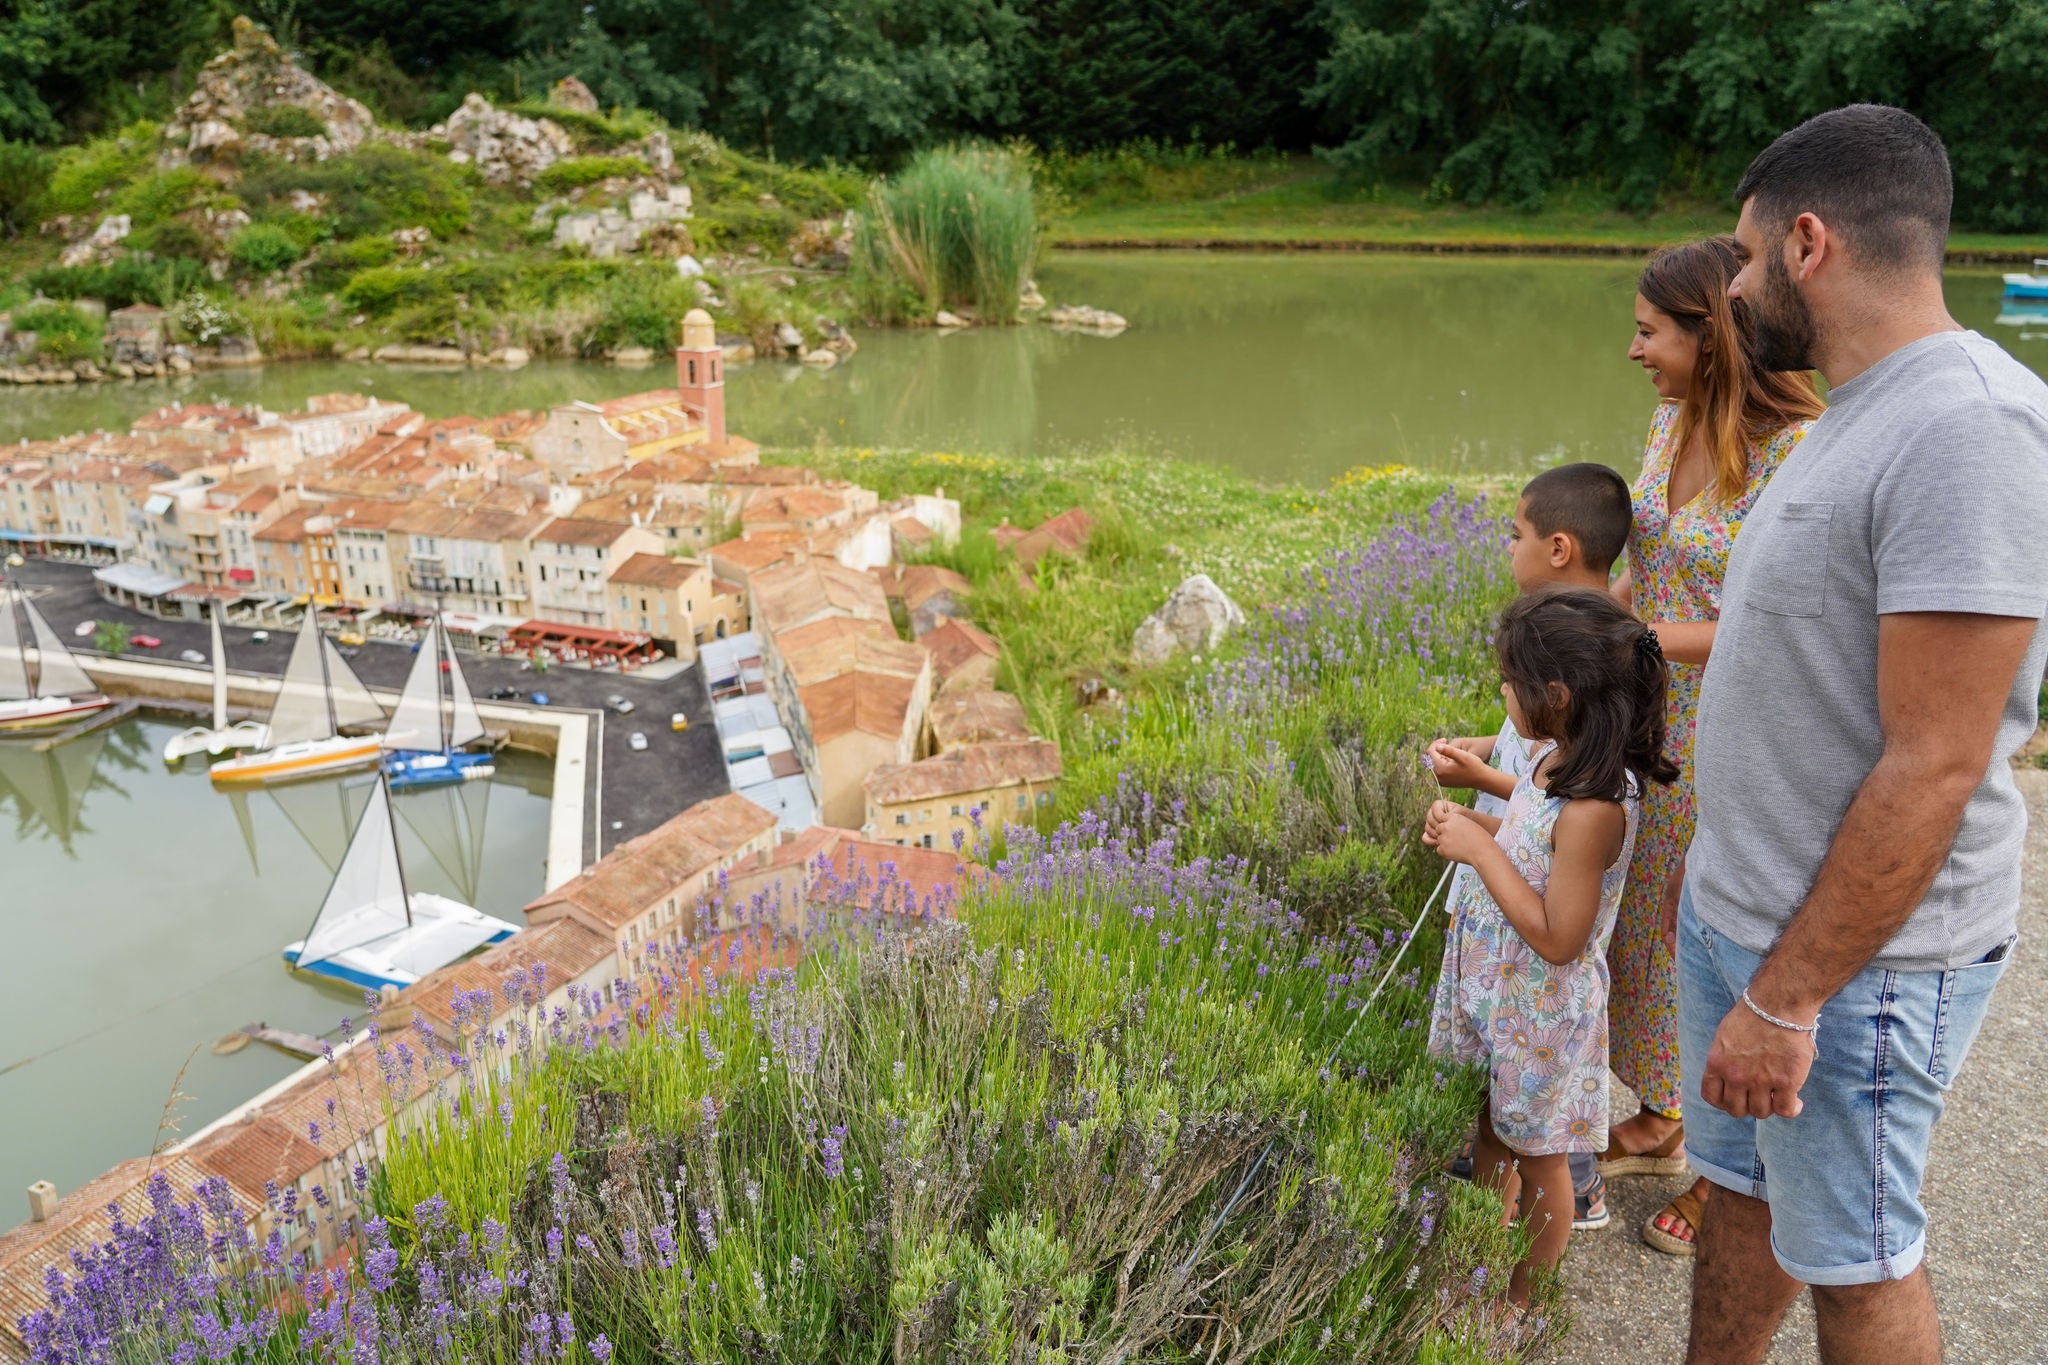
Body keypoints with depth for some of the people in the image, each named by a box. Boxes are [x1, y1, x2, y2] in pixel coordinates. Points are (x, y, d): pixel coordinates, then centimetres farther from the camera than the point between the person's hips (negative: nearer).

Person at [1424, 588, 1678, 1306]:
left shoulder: (1593, 811, -31)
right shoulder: (1558, 760, -3)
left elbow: (1557, 939, -29)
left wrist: (1481, 850, -27)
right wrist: (1472, 824, -4)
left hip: (1540, 1008, -8)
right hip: (1493, 987, 9)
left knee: (1536, 1160, 14)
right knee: (1489, 1135, 25)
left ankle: (1524, 1297, 36)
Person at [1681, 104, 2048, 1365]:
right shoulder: (1864, 413, 8)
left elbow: (1933, 767, -25)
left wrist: (1785, 998, -21)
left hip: (1857, 959, -8)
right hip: (1741, 916, 8)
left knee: (1847, 1259, 11)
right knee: (1740, 1191, 21)